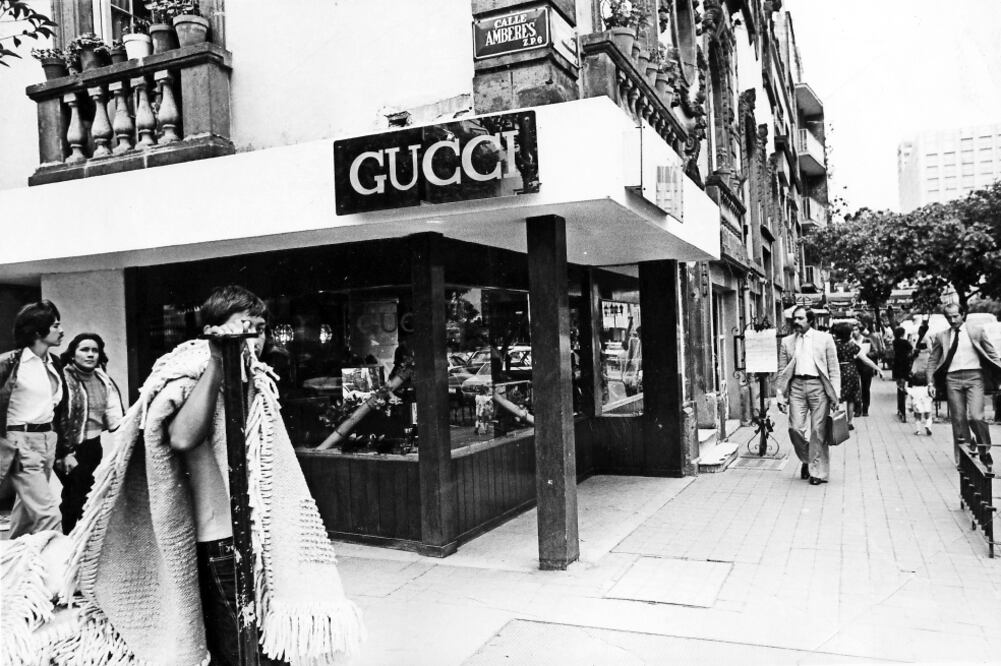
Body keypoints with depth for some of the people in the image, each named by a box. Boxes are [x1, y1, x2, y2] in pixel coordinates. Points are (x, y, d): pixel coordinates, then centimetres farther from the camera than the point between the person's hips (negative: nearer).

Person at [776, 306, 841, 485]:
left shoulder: (825, 339, 5)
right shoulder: (786, 342, 10)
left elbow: (834, 370, 3)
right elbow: (781, 372, 11)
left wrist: (835, 396, -4)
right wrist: (780, 395, 2)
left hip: (818, 386, -2)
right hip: (796, 386, 2)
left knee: (818, 431, -1)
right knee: (795, 428, -5)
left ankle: (818, 472, 10)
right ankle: (806, 459, 22)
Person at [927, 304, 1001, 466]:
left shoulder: (977, 332, 7)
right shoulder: (941, 337, 10)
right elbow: (932, 361, 12)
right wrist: (930, 382, 2)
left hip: (974, 376, -2)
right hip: (953, 378, 2)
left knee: (976, 416, -15)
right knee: (958, 420, 3)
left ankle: (984, 451, 8)